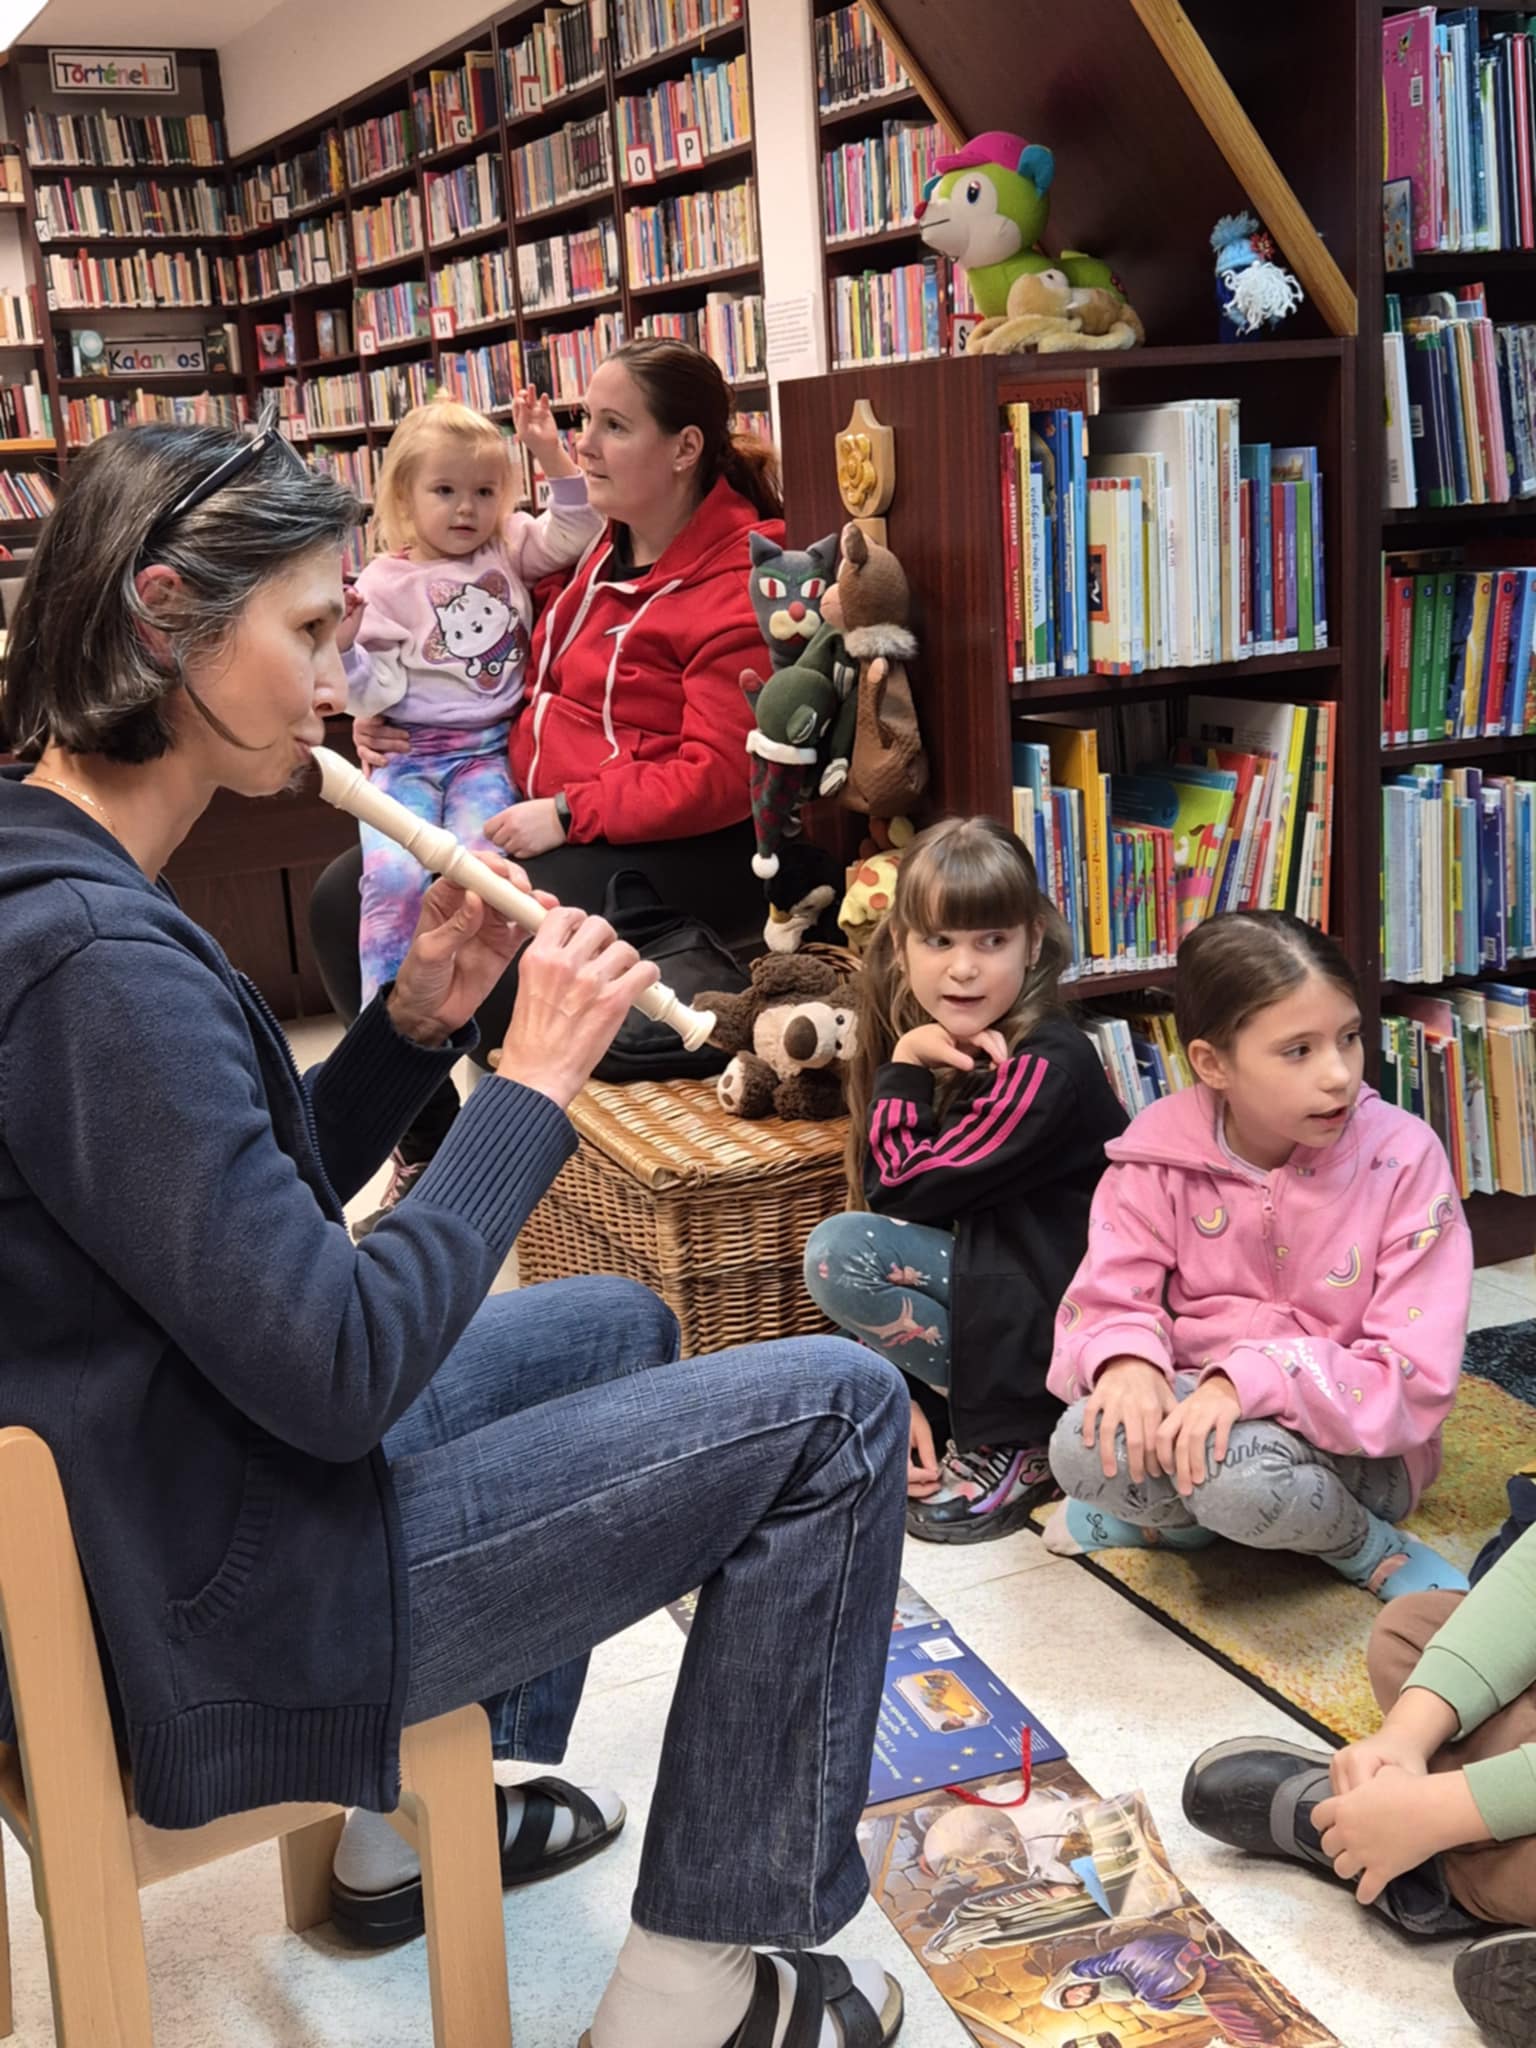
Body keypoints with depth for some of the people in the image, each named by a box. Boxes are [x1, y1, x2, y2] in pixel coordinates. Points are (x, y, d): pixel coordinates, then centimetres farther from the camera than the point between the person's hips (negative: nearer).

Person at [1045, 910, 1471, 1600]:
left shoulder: (1403, 1159, -17)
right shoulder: (1160, 1155, -10)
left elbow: (1415, 1381, -19)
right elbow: (1105, 1304, -7)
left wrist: (1250, 1382, -31)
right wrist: (1128, 1360, -31)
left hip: (1346, 1440, -2)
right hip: (1193, 1401, 2)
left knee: (1243, 1475, -35)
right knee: (1083, 1448, -29)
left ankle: (1364, 1542, -3)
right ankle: (1180, 1511, 3)